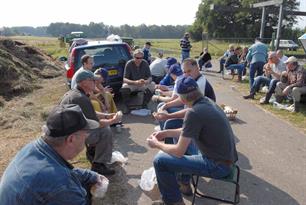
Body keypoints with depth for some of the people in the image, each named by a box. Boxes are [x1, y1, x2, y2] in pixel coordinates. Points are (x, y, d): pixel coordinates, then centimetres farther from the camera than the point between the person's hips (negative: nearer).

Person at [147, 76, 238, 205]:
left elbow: (179, 152, -18)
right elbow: (188, 131, 17)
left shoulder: (194, 112, -24)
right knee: (185, 138, 26)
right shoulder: (208, 102, 2)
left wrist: (157, 144, -2)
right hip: (226, 157, 9)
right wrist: (166, 133, 14)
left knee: (160, 160, -11)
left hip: (218, 165, -9)